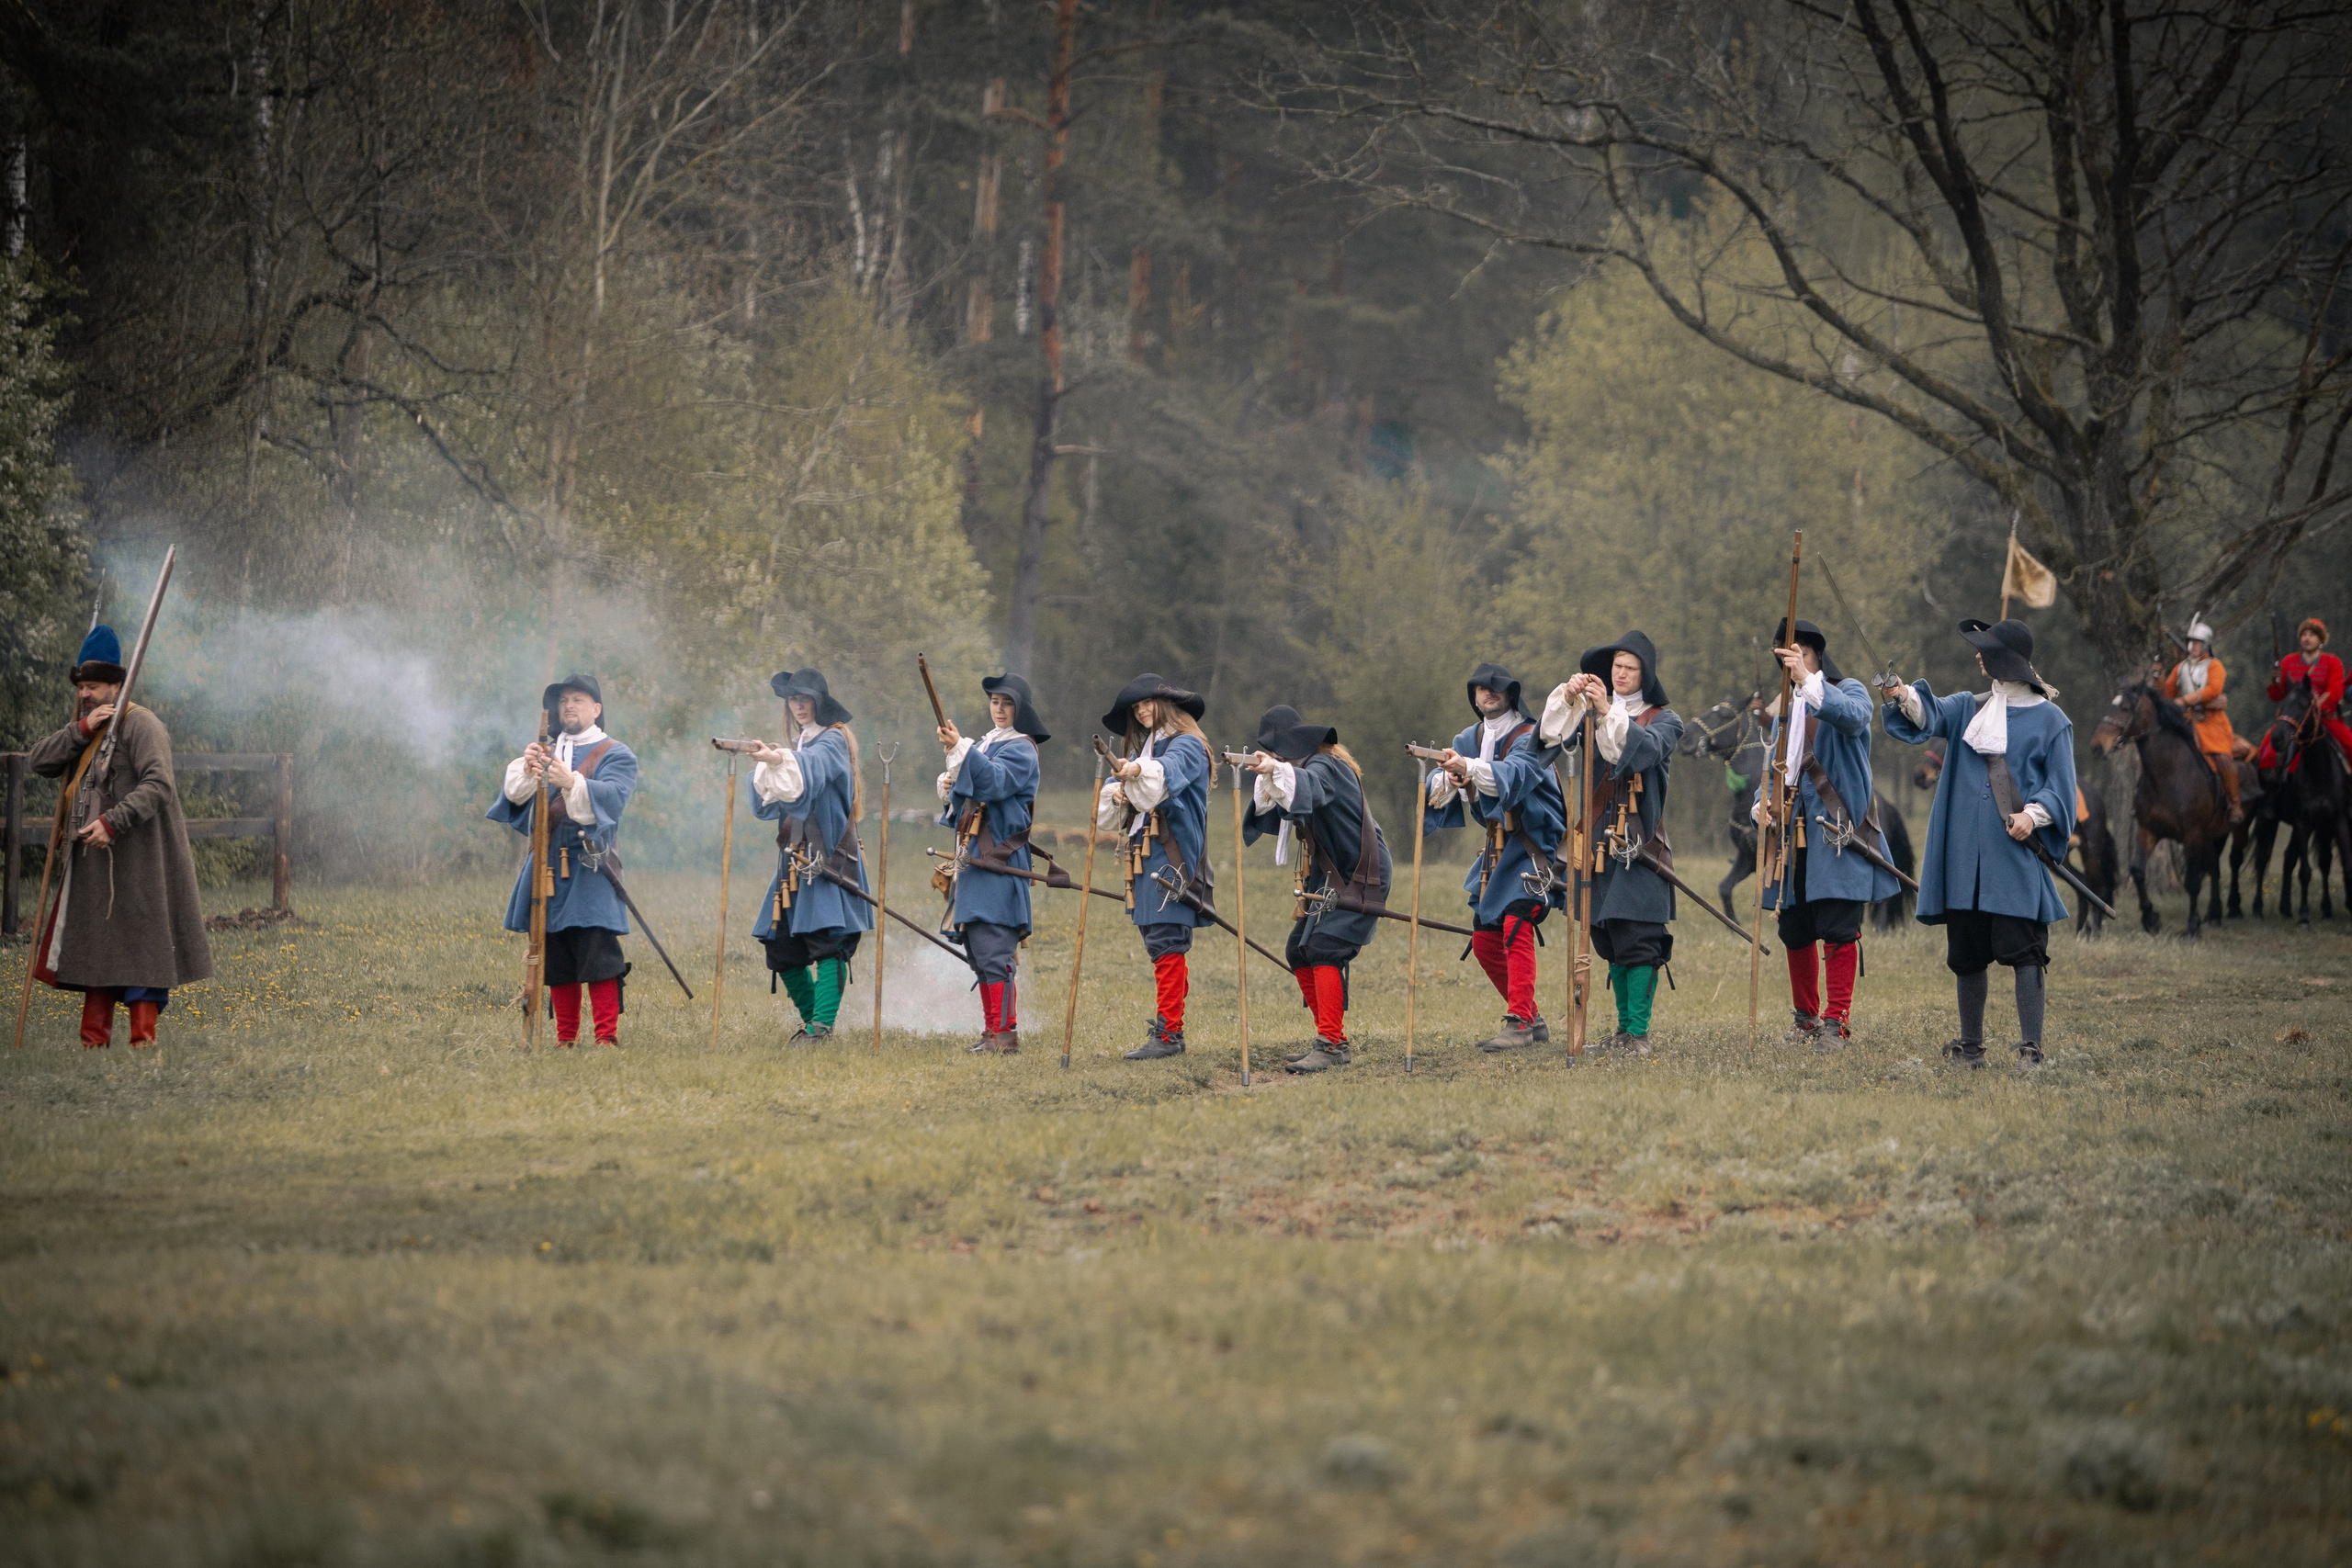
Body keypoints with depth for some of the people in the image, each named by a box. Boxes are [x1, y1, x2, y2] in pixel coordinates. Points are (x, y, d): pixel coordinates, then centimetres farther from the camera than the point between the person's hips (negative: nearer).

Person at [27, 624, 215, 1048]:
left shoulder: (141, 726, -11)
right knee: (96, 942, 10)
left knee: (141, 945, -7)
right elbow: (38, 760, 2)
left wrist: (112, 822, -30)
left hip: (138, 860, -8)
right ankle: (95, 1040, 14)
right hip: (93, 857, 8)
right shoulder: (80, 729, 15)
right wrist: (81, 729, -11)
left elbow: (158, 786, -23)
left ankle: (143, 1039, -7)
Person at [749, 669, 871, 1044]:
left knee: (827, 941, -16)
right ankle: (812, 1021, 19)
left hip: (828, 857, -8)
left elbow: (811, 767, -26)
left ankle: (822, 1026, -23)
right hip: (794, 859, 8)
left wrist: (780, 760, -46)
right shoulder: (795, 746, 20)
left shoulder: (832, 741, -2)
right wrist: (766, 768, -8)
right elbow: (767, 805, 12)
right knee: (781, 949, 6)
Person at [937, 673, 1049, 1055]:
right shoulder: (984, 744, 21)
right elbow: (965, 800, 24)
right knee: (977, 950, 10)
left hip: (999, 863, -9)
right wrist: (948, 789, 3)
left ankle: (1004, 1034, -15)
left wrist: (960, 750, -33)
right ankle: (995, 1030, 15)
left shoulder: (1021, 750, -5)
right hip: (973, 858, 9)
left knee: (992, 947, -15)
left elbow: (995, 781, -24)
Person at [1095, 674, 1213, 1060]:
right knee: (1157, 941, 9)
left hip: (1172, 858, -9)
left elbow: (1166, 774, -27)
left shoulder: (1185, 746, -3)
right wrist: (1117, 793, 0)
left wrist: (1138, 771, -46)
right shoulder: (1141, 748, 23)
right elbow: (1109, 810, 23)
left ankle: (1168, 1033, -14)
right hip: (1144, 859, 9)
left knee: (1166, 944, -12)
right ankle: (1168, 1022, 12)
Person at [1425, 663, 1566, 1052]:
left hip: (1533, 849, -8)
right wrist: (1446, 780, -26)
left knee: (1516, 926, -23)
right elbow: (1437, 795, -1)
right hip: (1497, 851, 8)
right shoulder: (1468, 741, 10)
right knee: (1485, 940, 7)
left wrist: (1469, 768, -49)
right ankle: (1533, 1020, 20)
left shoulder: (1528, 738, -11)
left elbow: (1515, 773, -33)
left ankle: (1518, 1024, -25)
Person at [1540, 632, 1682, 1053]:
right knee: (1609, 939, 7)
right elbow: (1554, 736, -2)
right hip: (1602, 840, 5)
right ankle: (1624, 1030, 14)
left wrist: (1609, 714, -30)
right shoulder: (1594, 713, 15)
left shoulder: (1664, 720, 3)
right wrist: (1566, 698, -18)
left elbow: (1645, 749, -19)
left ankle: (1638, 1033, -9)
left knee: (1637, 937, -10)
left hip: (1641, 841, -5)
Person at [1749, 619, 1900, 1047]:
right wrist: (1762, 805, 0)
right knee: (1794, 931, 8)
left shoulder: (1848, 691, 1)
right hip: (1793, 832, 6)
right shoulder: (1786, 709, 21)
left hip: (1836, 833, -6)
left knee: (1838, 930, -10)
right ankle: (1805, 1016, 22)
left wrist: (1808, 680, -36)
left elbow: (1853, 716, -24)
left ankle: (1837, 1020, -6)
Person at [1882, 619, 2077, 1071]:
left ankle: (2031, 1048, -10)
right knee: (1967, 951, 9)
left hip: (2016, 855, -5)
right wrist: (1904, 696, -26)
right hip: (1965, 855, 5)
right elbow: (1930, 715, -5)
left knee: (2022, 949, -11)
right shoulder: (1969, 709, 14)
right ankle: (1970, 1047, 18)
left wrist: (2034, 814, -18)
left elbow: (2059, 788, 1)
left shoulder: (2049, 720, 2)